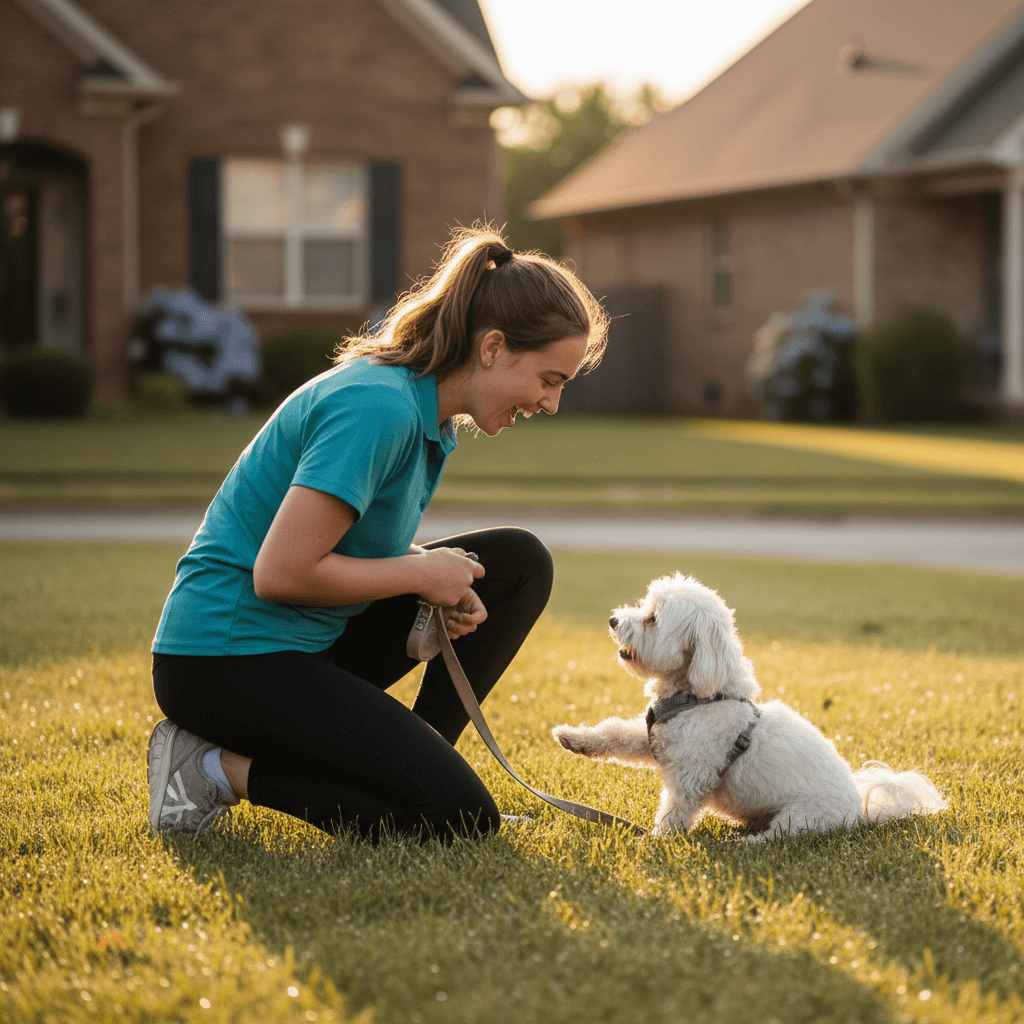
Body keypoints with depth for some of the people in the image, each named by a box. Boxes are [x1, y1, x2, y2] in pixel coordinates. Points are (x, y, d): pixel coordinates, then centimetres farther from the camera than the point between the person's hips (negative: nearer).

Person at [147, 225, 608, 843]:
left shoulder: (427, 411, 8)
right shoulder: (379, 407, -23)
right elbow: (280, 572, -26)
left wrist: (450, 586, -2)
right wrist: (421, 571, -14)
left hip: (312, 641, 10)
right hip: (227, 659, -10)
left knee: (520, 563, 5)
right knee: (459, 816, -18)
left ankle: (413, 759, 7)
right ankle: (223, 768, -7)